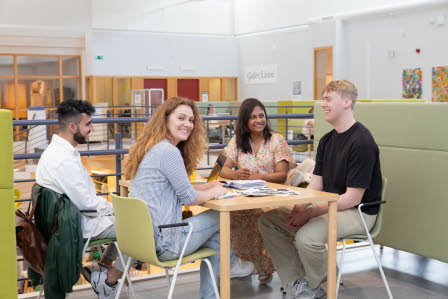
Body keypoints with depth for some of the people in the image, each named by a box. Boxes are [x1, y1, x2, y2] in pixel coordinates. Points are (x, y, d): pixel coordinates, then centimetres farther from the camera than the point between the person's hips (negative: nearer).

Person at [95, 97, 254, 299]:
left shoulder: (150, 149, 12)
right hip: (162, 243, -9)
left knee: (214, 237, 19)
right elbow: (188, 198, -13)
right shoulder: (169, 152, -18)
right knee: (219, 217, 9)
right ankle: (229, 263, 35)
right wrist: (214, 192, 6)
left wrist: (207, 186, 13)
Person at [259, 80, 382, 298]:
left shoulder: (361, 142, -17)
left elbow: (353, 199, -20)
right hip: (328, 206, 9)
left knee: (306, 236, -32)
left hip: (358, 213, -9)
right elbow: (316, 184, 9)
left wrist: (309, 213, -22)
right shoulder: (326, 140, 10)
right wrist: (299, 209, -11)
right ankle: (299, 281, -2)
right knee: (268, 221, -3)